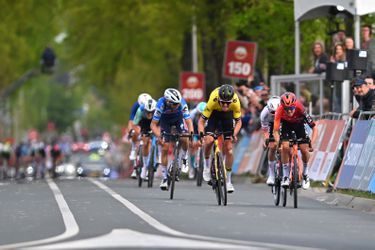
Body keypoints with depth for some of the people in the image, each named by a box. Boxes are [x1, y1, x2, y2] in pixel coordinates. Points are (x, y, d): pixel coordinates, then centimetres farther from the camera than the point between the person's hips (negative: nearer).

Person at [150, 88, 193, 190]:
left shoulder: (182, 103, -36)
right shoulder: (161, 104, -37)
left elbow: (188, 121, -33)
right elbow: (153, 124, -32)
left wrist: (191, 133, -48)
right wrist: (159, 136, -47)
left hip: (178, 118, 1)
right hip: (165, 120, -1)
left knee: (184, 139, -25)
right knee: (165, 148, -10)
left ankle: (184, 158, 6)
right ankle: (165, 177, -1)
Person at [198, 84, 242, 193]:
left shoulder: (235, 102, -35)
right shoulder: (213, 100, -39)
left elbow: (238, 122, -21)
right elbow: (201, 121, -31)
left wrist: (234, 134, -38)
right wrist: (201, 133, -48)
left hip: (228, 115, 1)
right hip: (214, 114, -1)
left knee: (229, 149, -5)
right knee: (209, 140, -24)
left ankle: (228, 181, 5)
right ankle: (206, 166, 4)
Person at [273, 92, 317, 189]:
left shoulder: (300, 109, -38)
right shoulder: (280, 111, -36)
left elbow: (314, 128, -34)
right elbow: (276, 131, -35)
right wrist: (278, 143, -51)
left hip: (299, 124, 0)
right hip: (286, 124, 0)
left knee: (304, 149, -13)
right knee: (285, 147, -22)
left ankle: (305, 173, 14)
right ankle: (285, 176, -8)